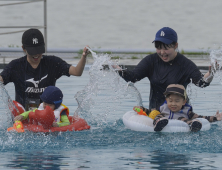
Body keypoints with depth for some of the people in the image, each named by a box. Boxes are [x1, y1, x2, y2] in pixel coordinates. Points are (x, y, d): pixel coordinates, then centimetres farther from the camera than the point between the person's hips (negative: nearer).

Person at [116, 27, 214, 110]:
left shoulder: (185, 64, -5)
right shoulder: (150, 61, 5)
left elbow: (199, 81, -18)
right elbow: (133, 76, -3)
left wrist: (206, 79, -42)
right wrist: (120, 71, -23)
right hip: (155, 110, 3)